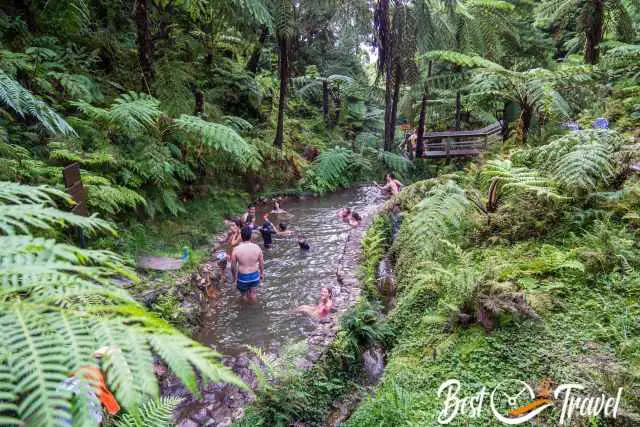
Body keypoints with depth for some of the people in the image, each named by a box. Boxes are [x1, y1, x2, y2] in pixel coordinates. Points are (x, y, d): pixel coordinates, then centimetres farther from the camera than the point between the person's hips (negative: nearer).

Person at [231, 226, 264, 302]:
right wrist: (262, 273, 16)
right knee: (252, 294, 24)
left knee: (244, 295, 22)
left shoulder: (236, 249, -17)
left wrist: (234, 276, 11)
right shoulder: (257, 248, -12)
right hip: (254, 276, 2)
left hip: (243, 277, -2)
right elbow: (261, 263, -1)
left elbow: (233, 266, -7)